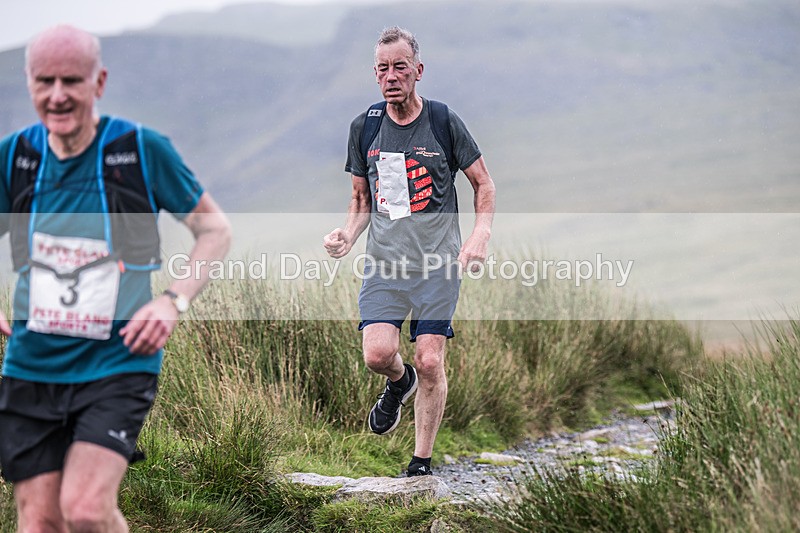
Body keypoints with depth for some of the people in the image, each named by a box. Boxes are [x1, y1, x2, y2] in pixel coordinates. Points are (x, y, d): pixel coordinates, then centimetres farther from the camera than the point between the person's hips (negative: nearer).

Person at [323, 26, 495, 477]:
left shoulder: (444, 122, -3)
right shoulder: (365, 127, 5)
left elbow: (484, 184, 6)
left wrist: (481, 235, -10)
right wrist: (348, 235, -3)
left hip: (438, 262, -2)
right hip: (384, 261, 2)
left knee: (430, 362, -5)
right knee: (378, 353, -15)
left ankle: (422, 464, 10)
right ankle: (400, 382, 23)